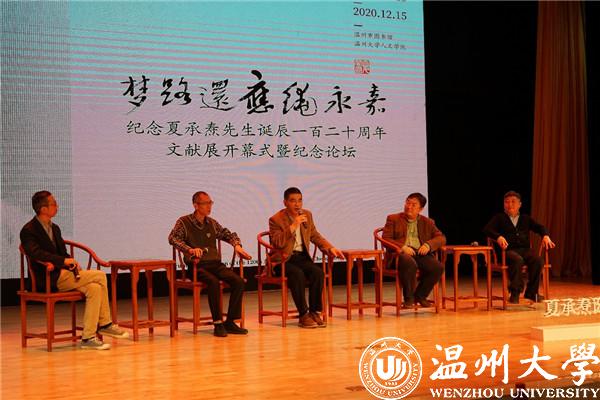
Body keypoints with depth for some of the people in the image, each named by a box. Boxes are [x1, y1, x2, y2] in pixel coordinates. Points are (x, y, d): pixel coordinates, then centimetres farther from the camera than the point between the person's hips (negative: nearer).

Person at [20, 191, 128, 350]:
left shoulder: (54, 228, 19)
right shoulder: (28, 230, -8)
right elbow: (35, 253, -25)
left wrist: (72, 262, 0)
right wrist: (63, 261, -28)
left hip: (63, 273, 8)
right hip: (49, 279, -8)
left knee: (94, 288, -16)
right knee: (100, 276, -18)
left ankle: (88, 337, -13)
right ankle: (105, 324, -9)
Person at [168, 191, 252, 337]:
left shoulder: (212, 223, 17)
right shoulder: (184, 222, 2)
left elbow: (229, 234, 28)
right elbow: (173, 238, -13)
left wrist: (237, 245, 6)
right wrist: (189, 249, -29)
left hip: (215, 264, 5)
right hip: (197, 266, -5)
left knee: (238, 281, -20)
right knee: (214, 282, -36)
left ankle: (230, 322, -13)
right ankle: (218, 323, -26)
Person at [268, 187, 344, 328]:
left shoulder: (307, 214, 10)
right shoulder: (276, 219, -7)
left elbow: (315, 236, 19)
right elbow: (277, 243, -20)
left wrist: (330, 248, 3)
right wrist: (293, 226, -25)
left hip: (301, 257, 5)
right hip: (283, 259, -5)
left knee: (318, 272, -25)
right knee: (298, 274, -34)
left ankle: (314, 312, -15)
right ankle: (303, 315, -25)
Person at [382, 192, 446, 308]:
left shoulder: (427, 222, 20)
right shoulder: (393, 219, 13)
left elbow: (441, 238, 13)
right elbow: (385, 239, 3)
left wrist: (428, 244, -10)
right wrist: (402, 247, -16)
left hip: (420, 253, 3)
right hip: (400, 253, -3)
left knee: (438, 267, -25)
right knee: (410, 263, -38)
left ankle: (420, 295, -4)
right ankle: (409, 298, -19)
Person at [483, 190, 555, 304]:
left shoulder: (526, 219, 25)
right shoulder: (499, 218, 13)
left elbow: (539, 227, 17)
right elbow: (487, 229, -2)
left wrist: (545, 235, -7)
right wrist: (498, 237, -22)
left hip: (524, 250, 4)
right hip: (508, 251, -4)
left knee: (538, 260, -27)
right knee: (518, 260, -37)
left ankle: (531, 292, -17)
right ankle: (515, 293, -29)